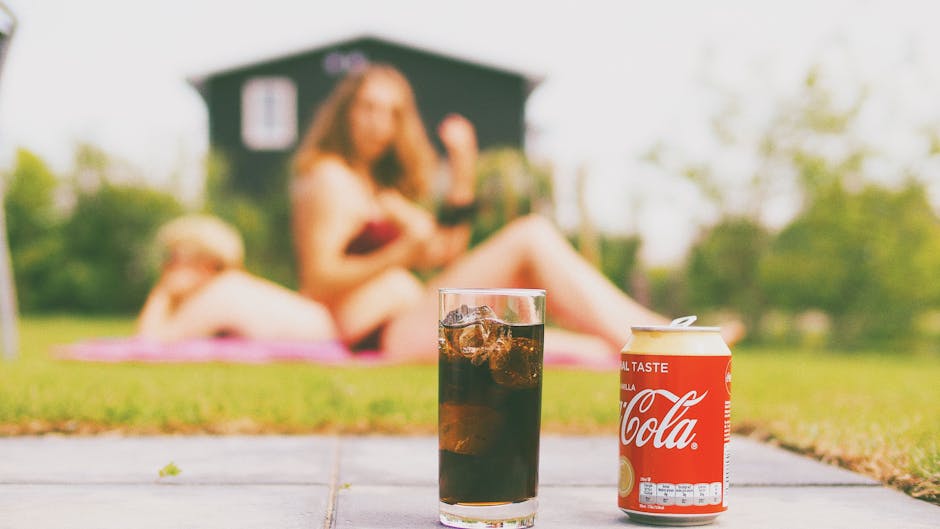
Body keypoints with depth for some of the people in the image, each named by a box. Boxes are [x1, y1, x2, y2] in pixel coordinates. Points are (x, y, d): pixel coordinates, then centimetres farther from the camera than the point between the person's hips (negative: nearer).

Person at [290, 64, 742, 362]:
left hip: (408, 330, 10)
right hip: (382, 338, -10)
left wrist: (462, 171, 12)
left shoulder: (379, 185, 26)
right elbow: (319, 279, -14)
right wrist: (400, 255, -24)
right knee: (531, 238, -18)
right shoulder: (330, 178, -4)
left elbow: (443, 251, 18)